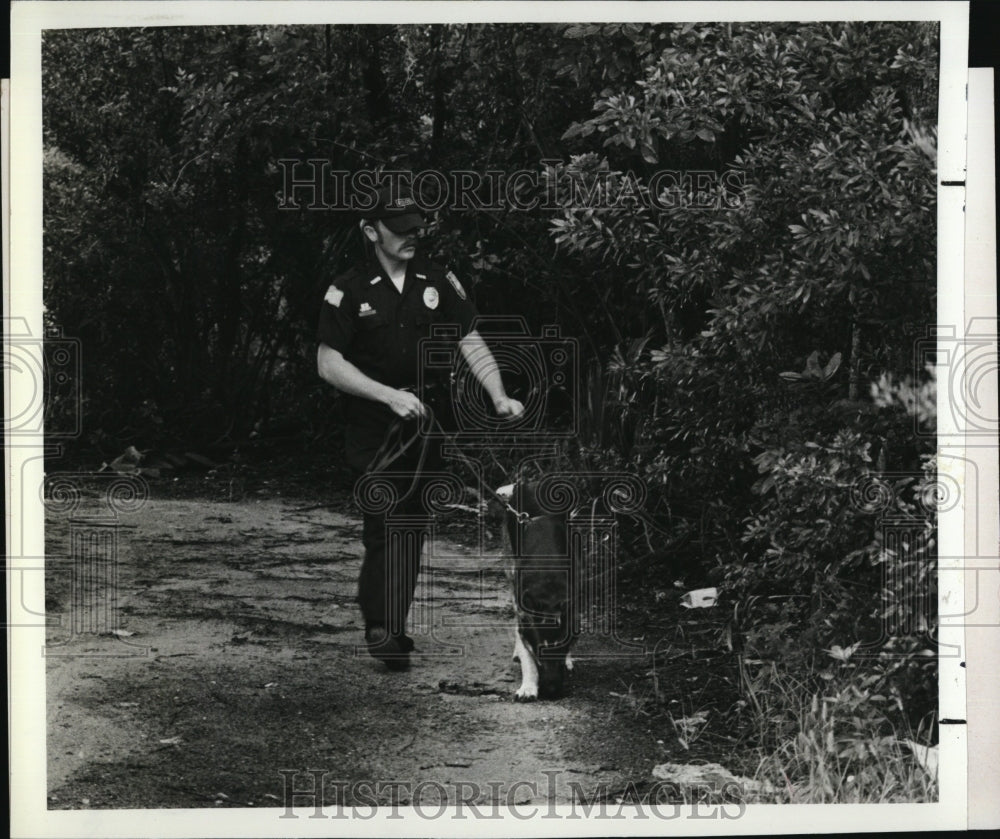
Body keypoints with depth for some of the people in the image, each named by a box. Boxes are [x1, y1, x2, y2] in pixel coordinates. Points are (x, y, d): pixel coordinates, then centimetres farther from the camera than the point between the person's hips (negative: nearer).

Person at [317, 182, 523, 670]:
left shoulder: (437, 282, 4)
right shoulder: (350, 290, -6)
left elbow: (471, 342, 3)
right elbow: (329, 363, -9)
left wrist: (499, 397, -12)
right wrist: (390, 395, -19)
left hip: (424, 425, 4)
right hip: (372, 431, -4)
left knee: (412, 526, 10)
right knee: (385, 527, -11)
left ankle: (389, 627, 22)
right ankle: (380, 625, 1)